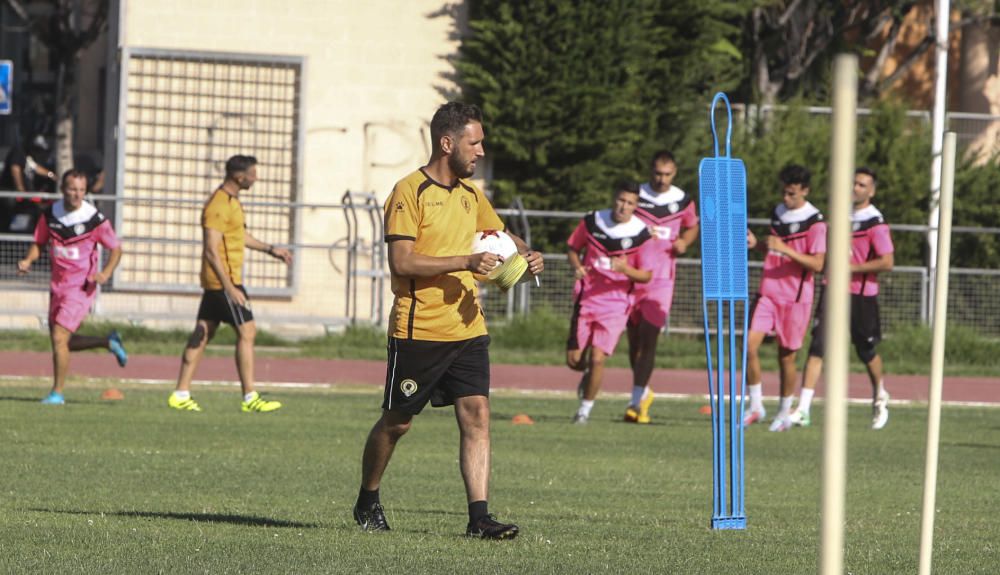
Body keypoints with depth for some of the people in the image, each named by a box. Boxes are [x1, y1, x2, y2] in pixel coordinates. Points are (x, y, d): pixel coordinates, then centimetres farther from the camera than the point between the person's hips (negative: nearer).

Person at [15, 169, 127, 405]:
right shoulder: (49, 215, -1)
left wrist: (106, 273, -19)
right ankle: (109, 343, 34)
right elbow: (39, 243, 13)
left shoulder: (94, 219, -13)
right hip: (57, 286, 6)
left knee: (59, 338, -14)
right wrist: (28, 260, -7)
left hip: (81, 287, -6)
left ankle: (57, 392, -1)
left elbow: (116, 248, -2)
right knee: (62, 342, 14)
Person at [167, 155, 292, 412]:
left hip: (215, 283, 10)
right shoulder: (218, 206, -19)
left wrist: (270, 249, 30)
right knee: (247, 332, -7)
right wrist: (230, 288, -26)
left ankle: (181, 394, 11)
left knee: (202, 333, 10)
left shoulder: (231, 201, 14)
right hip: (223, 281, -10)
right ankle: (250, 398, -6)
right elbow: (212, 251, -24)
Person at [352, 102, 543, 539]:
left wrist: (526, 254, 8)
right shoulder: (409, 192, -10)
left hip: (467, 327, 6)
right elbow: (401, 261, -18)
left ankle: (479, 517, -10)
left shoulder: (470, 194, 13)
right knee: (397, 421, 7)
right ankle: (367, 501, 27)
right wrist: (465, 262, -23)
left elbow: (501, 235, 30)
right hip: (417, 332, -6)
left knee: (476, 414, -7)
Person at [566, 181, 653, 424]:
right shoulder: (592, 222, -1)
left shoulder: (641, 235, -8)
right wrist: (576, 266, -7)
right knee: (574, 360, 2)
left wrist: (626, 270, -24)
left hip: (616, 302, -3)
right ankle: (588, 373, 38)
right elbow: (573, 248, 14)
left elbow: (646, 276, -3)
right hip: (586, 298, 3)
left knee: (597, 358, -12)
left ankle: (586, 407, 8)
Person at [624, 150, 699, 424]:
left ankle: (636, 401, -11)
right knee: (634, 338, 8)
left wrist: (684, 241, 2)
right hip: (632, 275, 1)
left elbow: (693, 226, 23)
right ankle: (643, 392, 29)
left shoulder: (683, 201, 5)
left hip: (662, 279, -1)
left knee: (649, 337, -11)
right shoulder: (636, 196, 2)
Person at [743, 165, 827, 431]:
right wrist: (757, 244, 3)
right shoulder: (777, 213, 10)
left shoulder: (815, 222, -10)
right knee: (750, 344, -10)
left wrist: (785, 249, -25)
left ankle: (784, 412, 19)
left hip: (796, 297, -5)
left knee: (786, 356, 3)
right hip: (768, 291, 5)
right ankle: (755, 406, 2)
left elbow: (817, 264, -15)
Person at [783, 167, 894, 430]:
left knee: (866, 352, 11)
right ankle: (802, 410, -13)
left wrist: (852, 268, -19)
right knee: (817, 347, -9)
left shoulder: (876, 223, -11)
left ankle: (880, 397, 40)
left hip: (862, 294, -4)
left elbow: (887, 263, -17)